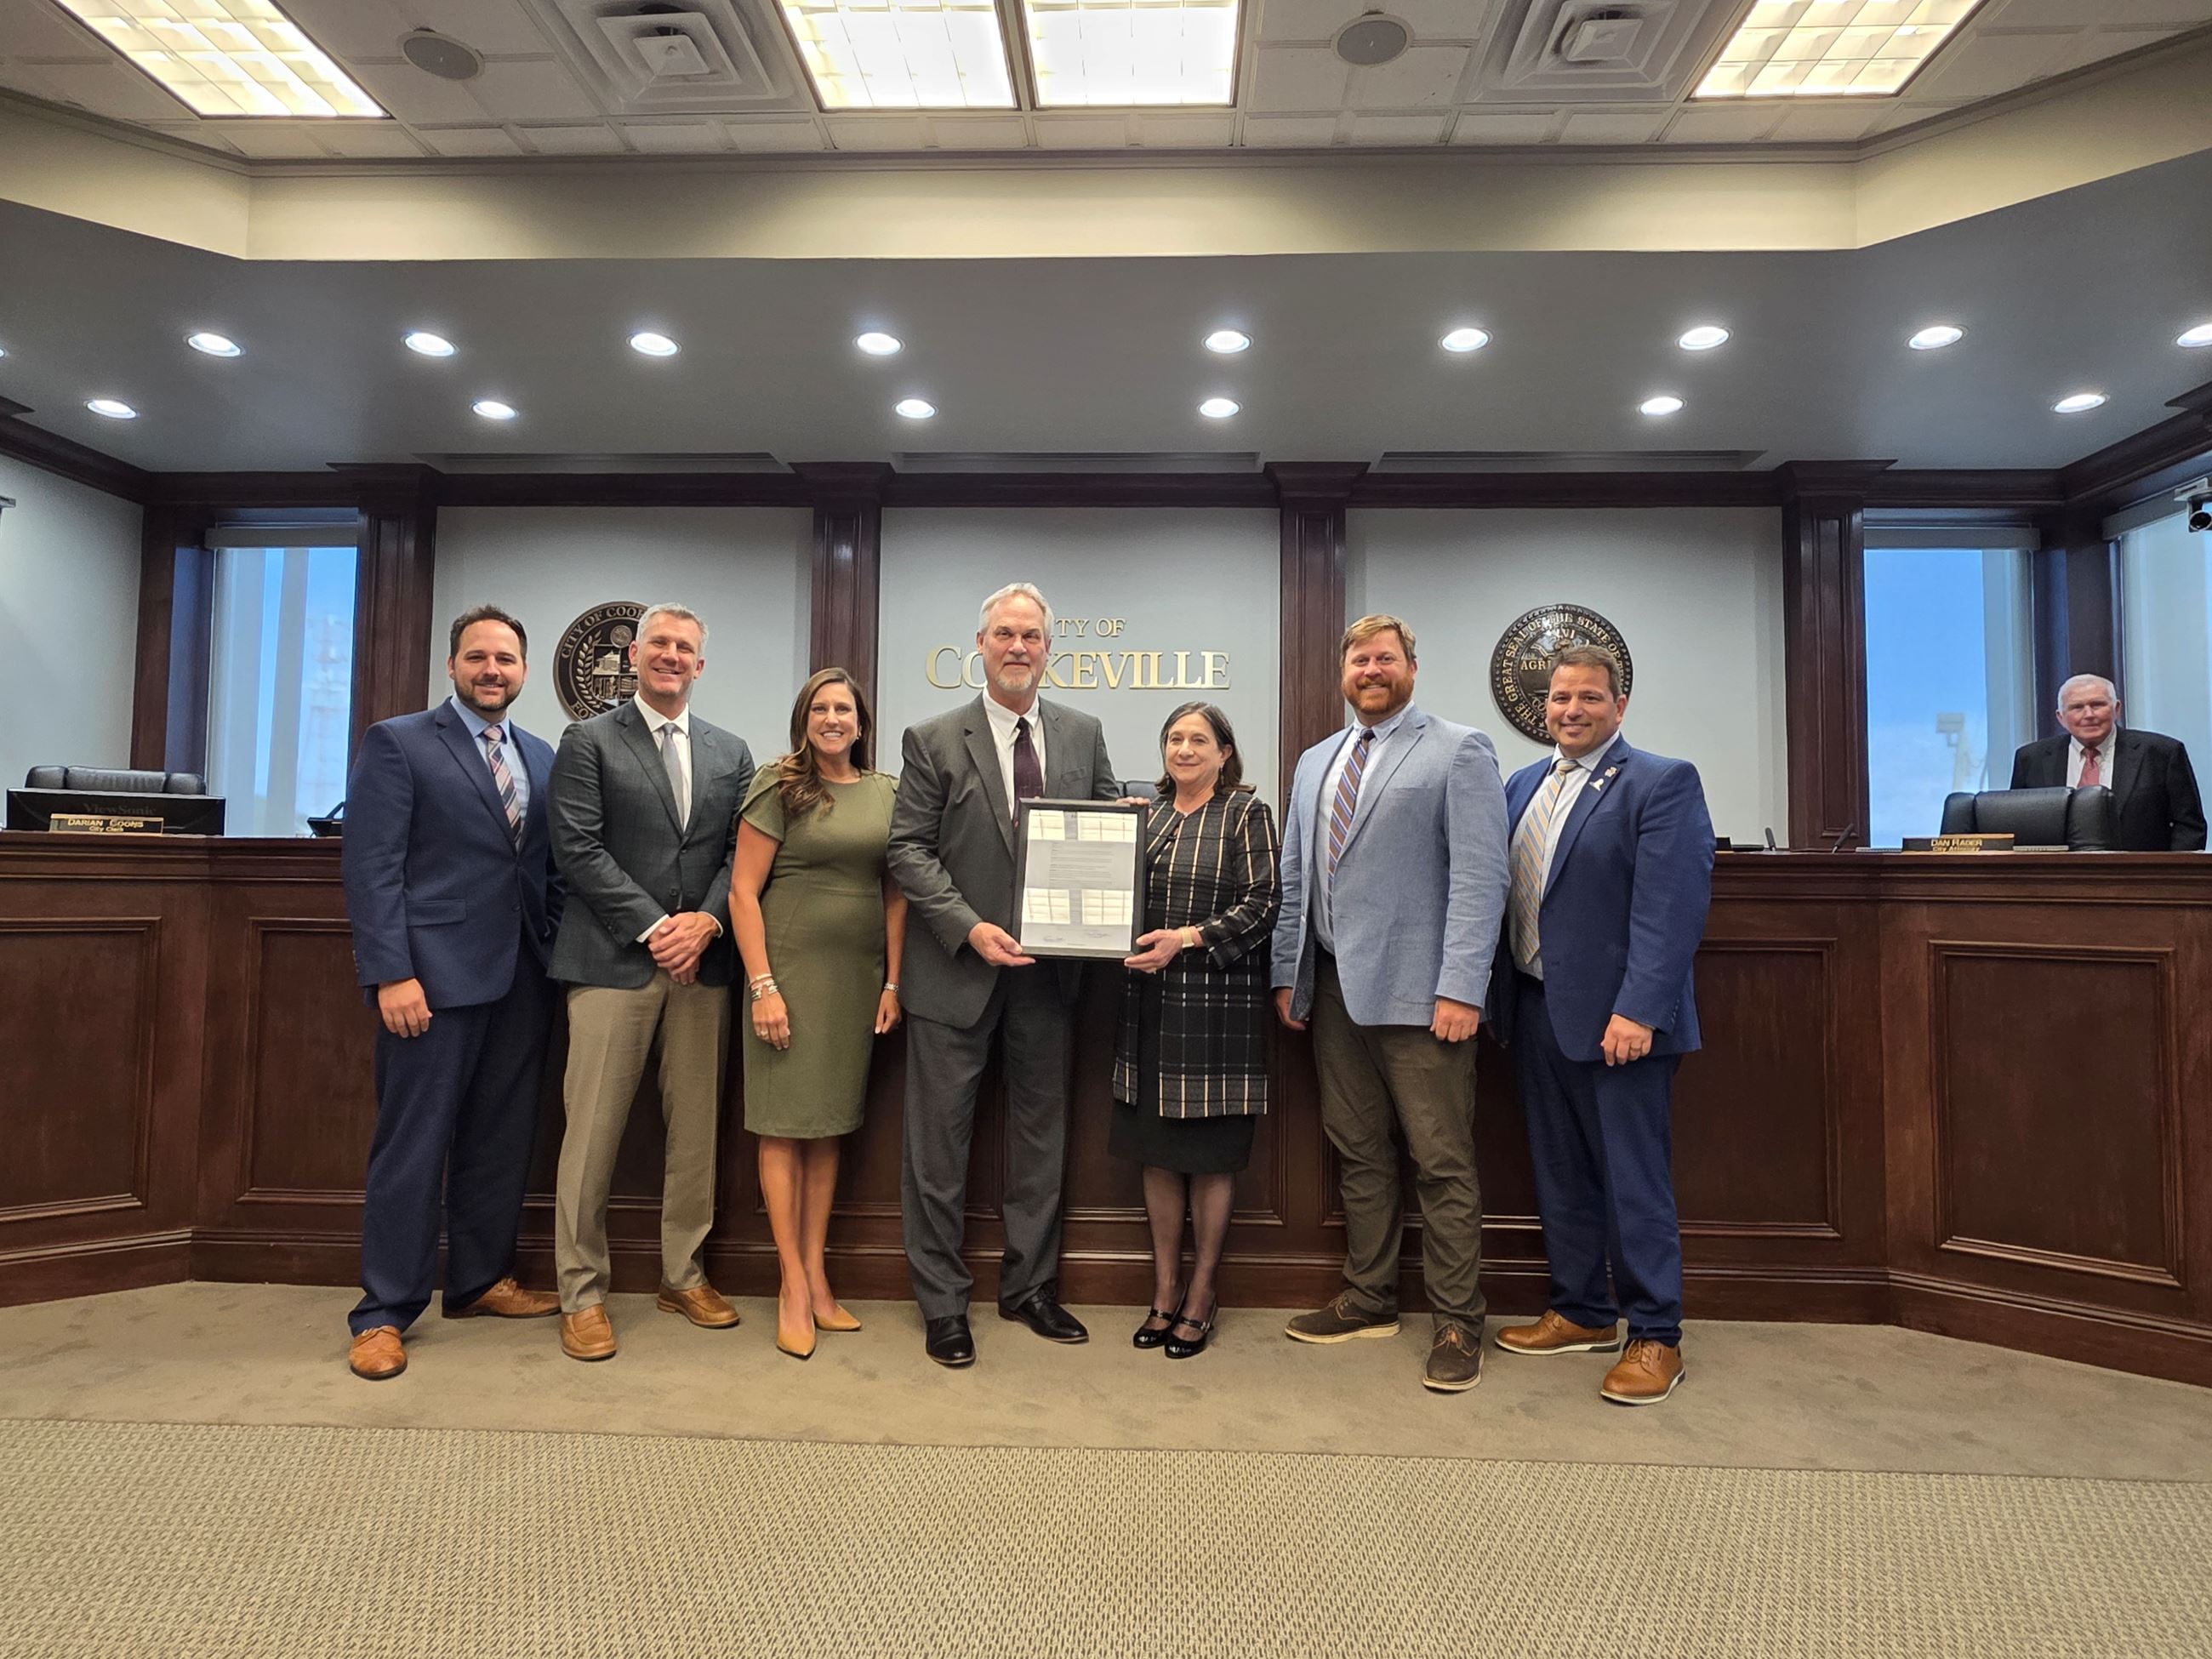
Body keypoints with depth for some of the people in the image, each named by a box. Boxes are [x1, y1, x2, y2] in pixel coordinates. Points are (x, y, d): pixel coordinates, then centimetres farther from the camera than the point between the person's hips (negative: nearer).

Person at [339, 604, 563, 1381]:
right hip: (435, 975, -5)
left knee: (501, 1139, 12)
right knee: (413, 1144, 1)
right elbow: (371, 868, -8)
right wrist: (391, 974, -15)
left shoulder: (541, 757, 14)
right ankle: (385, 1312, 13)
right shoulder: (397, 743, -2)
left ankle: (481, 1279, 27)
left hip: (522, 978, 6)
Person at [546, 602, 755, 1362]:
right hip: (614, 960, -3)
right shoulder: (589, 741, 3)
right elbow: (578, 849, -6)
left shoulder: (731, 752, 14)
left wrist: (706, 920, -8)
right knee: (593, 1130, 0)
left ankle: (684, 1275, 24)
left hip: (702, 961, 4)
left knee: (696, 1128, 9)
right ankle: (582, 1293, 13)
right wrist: (653, 928, -12)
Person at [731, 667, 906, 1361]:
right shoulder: (779, 788, -3)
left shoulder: (885, 794, 8)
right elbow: (743, 892, -6)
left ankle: (816, 1275, 19)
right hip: (790, 968, -4)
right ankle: (793, 1285, 11)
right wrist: (763, 986, -12)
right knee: (784, 1127, 2)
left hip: (859, 976, 4)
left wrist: (893, 983, 2)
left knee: (829, 1125, 10)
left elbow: (896, 893, 9)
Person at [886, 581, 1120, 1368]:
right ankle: (942, 1304, 21)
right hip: (957, 970, -3)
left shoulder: (1084, 735, 6)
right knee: (939, 1141, 5)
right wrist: (969, 927, -18)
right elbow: (909, 849, -7)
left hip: (1047, 971, 3)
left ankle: (1030, 1287, 30)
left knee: (1041, 1135, 14)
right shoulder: (934, 740, -3)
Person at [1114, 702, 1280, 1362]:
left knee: (1210, 1156, 3)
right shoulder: (1147, 813, 13)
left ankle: (1201, 1296, 18)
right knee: (1158, 1152, 9)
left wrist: (1186, 939, -18)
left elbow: (1260, 906, -9)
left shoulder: (1247, 812, -1)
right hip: (1150, 1004, 5)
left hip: (1218, 1004, -5)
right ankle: (1165, 1292, 22)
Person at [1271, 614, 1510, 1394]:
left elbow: (1480, 878, -10)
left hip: (1416, 992, -6)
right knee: (1358, 1153, 13)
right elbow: (1294, 879, 19)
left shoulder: (1458, 751, -2)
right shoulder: (1315, 763, 18)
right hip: (1334, 988, 6)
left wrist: (1460, 989, -17)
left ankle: (1455, 1322, 14)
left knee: (1441, 1161, 1)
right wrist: (1287, 973, 12)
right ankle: (1369, 1299, 27)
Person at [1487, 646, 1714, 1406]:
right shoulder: (1523, 785, 13)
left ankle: (1655, 1337, 16)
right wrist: (1494, 993, 7)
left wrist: (1637, 1010, -22)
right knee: (1559, 1171, 15)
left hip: (1616, 1018, -7)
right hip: (1535, 1009, 7)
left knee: (1633, 1178, 2)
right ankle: (1580, 1313, 29)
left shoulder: (1663, 782, -7)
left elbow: (1670, 907, -16)